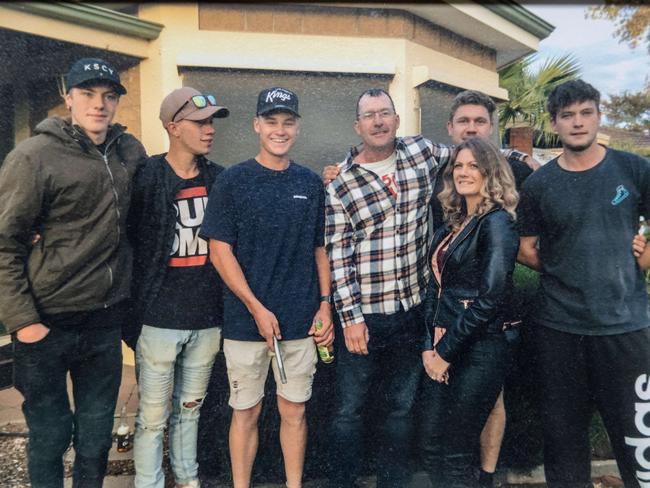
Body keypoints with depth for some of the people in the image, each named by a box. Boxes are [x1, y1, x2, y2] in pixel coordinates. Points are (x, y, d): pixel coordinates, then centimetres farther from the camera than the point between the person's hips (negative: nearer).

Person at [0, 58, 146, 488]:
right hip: (47, 323, -4)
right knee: (49, 433, 12)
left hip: (106, 321, 4)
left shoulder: (130, 152, 2)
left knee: (97, 434, 17)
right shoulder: (35, 157, -11)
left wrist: (133, 297, 5)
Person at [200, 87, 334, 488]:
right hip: (246, 318, -2)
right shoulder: (233, 181, -2)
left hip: (301, 320, 3)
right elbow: (220, 250, -6)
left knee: (294, 410, 13)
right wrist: (257, 308, -11)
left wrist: (325, 304, 1)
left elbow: (320, 249, 12)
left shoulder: (311, 183, 7)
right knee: (246, 411, 10)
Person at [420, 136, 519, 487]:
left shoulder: (496, 222, -11)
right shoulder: (452, 225, 13)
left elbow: (490, 298, -19)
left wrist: (446, 352, -13)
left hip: (478, 352, -8)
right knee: (433, 449, 14)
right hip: (445, 351, 8)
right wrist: (429, 345, 1)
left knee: (453, 457, 3)